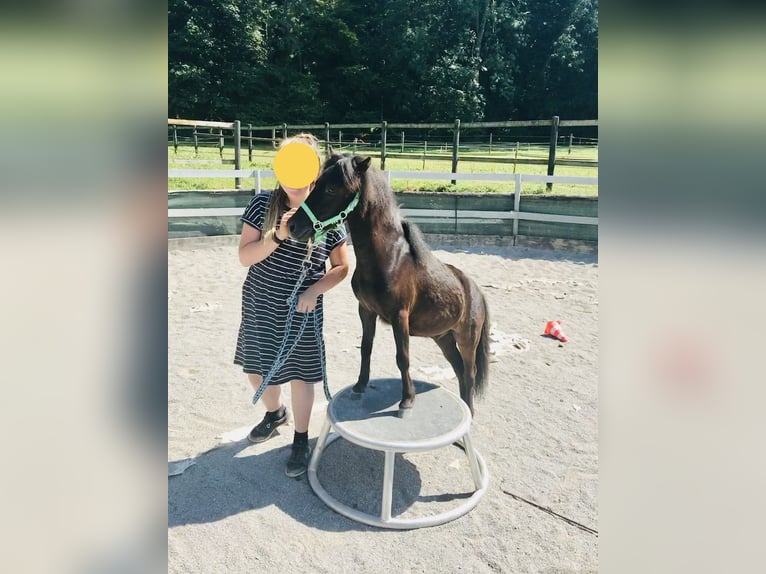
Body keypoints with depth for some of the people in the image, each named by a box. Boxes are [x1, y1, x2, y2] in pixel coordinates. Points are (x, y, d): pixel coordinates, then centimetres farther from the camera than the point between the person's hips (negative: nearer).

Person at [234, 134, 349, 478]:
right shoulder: (262, 204, -7)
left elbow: (341, 267, -2)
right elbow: (244, 256, -12)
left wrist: (314, 290, -17)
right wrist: (278, 235, -26)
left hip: (302, 311, -2)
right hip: (259, 306, 3)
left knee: (301, 375, 8)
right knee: (257, 369, 18)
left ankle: (301, 440, 31)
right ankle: (274, 413, 49)